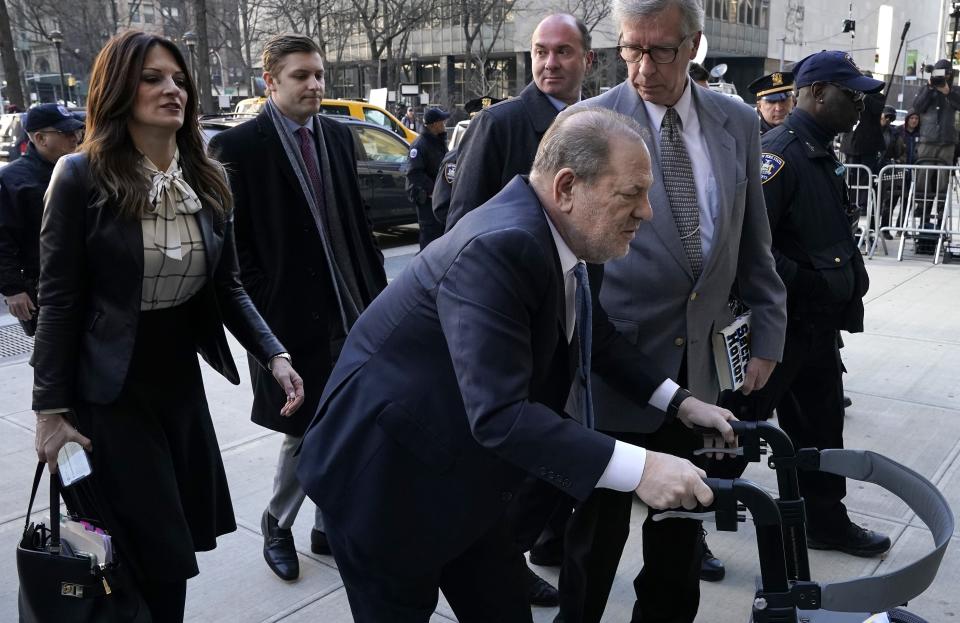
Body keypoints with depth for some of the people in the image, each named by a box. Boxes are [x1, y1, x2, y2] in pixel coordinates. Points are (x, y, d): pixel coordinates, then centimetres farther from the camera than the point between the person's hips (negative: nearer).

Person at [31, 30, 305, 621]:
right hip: (109, 392, -5)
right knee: (159, 556, 2)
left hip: (182, 380, 5)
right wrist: (51, 410, -10)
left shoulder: (208, 178, 2)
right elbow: (60, 302, -11)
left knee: (186, 532, 15)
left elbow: (228, 287, 4)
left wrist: (275, 355, -10)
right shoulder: (82, 177, -13)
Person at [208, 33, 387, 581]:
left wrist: (377, 283, 10)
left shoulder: (339, 136, 9)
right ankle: (277, 527, 29)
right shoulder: (239, 146, -7)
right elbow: (236, 240, -8)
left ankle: (330, 526, 30)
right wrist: (259, 311, -12)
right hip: (289, 315, -5)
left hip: (350, 310, 5)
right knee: (305, 431, 4)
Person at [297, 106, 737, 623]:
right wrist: (636, 468, -38)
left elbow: (594, 335, 14)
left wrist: (679, 402, 5)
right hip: (384, 476, -8)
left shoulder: (565, 242, -3)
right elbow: (499, 414, -37)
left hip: (462, 472, 8)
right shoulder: (499, 247, -31)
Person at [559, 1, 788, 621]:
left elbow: (753, 241, 11)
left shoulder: (739, 124, 4)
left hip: (696, 363, 4)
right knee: (599, 524, 10)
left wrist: (768, 333, 10)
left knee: (681, 521, 17)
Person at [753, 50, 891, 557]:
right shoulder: (779, 153, -18)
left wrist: (849, 289, 13)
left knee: (820, 427, 18)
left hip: (818, 324, 9)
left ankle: (825, 520, 33)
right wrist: (801, 284, -24)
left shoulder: (821, 155, 13)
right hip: (780, 322, -9)